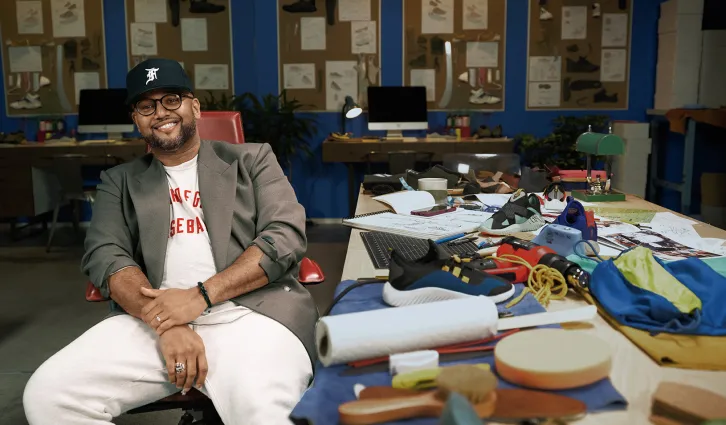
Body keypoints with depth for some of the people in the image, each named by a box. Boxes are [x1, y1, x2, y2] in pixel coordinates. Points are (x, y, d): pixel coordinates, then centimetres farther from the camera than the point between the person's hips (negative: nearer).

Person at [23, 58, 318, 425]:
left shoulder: (251, 160, 15)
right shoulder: (120, 181, 21)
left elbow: (286, 236, 2)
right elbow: (104, 255, 6)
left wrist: (202, 294, -11)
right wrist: (167, 323, -13)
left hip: (252, 312, -3)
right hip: (153, 318, 4)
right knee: (47, 395, -18)